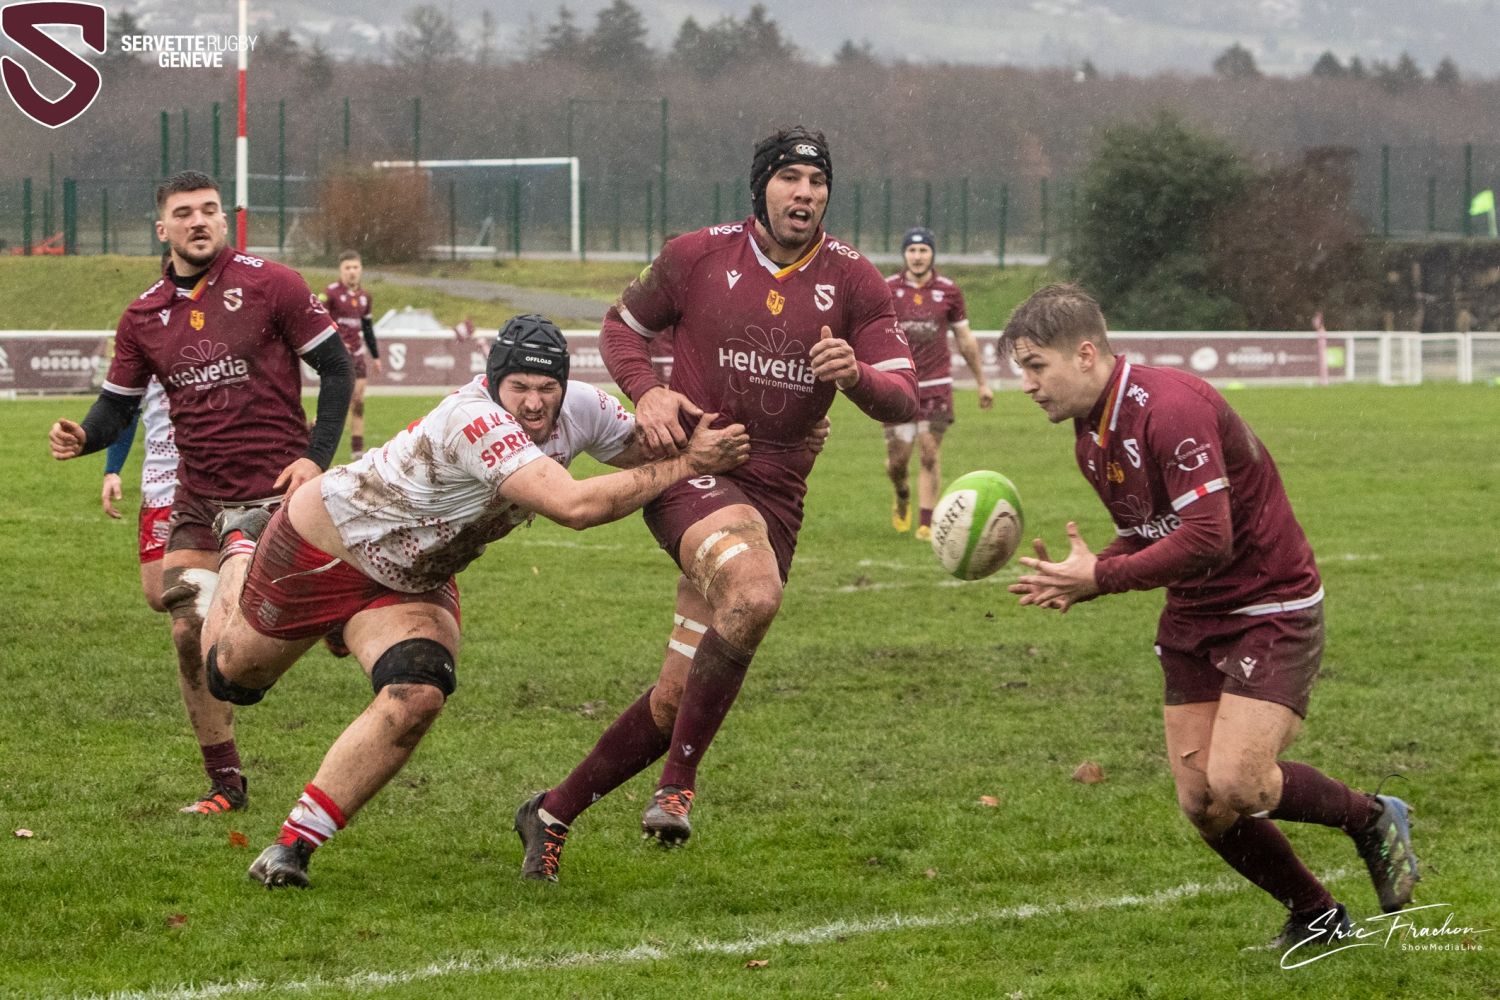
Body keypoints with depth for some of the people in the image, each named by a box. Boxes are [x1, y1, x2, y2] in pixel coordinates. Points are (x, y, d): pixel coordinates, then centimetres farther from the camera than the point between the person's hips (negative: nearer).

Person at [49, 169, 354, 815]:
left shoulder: (270, 286, -5)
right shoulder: (145, 315, 7)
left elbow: (336, 367, -1)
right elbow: (118, 403, 13)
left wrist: (317, 456, -10)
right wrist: (82, 437, -10)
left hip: (277, 493, -4)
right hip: (199, 503, 4)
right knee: (190, 632, -2)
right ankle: (225, 783, 8)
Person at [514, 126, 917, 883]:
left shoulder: (854, 283, 2)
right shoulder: (698, 257, 0)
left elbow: (903, 400, -2)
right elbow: (624, 324, 16)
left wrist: (857, 376, -25)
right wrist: (646, 392, -4)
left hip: (775, 495, 3)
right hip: (690, 467, -3)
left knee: (678, 697, 2)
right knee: (754, 592, -36)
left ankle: (554, 813, 21)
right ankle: (678, 781, -22)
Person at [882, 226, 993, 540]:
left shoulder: (948, 291, 4)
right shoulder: (887, 290, 0)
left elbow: (965, 340, 12)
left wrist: (982, 382, 15)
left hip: (936, 385, 0)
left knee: (931, 454, -5)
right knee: (897, 458, 1)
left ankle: (926, 523, 1)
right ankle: (902, 496, 34)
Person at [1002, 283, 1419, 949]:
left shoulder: (1171, 406, -25)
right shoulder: (1091, 435, 6)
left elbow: (1206, 539, -31)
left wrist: (1100, 575, -24)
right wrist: (1076, 584, -4)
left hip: (1272, 606, -9)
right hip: (1192, 619, 9)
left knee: (1235, 784, -21)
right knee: (1200, 804, 1)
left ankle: (1371, 820, 6)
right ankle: (1315, 917, 21)